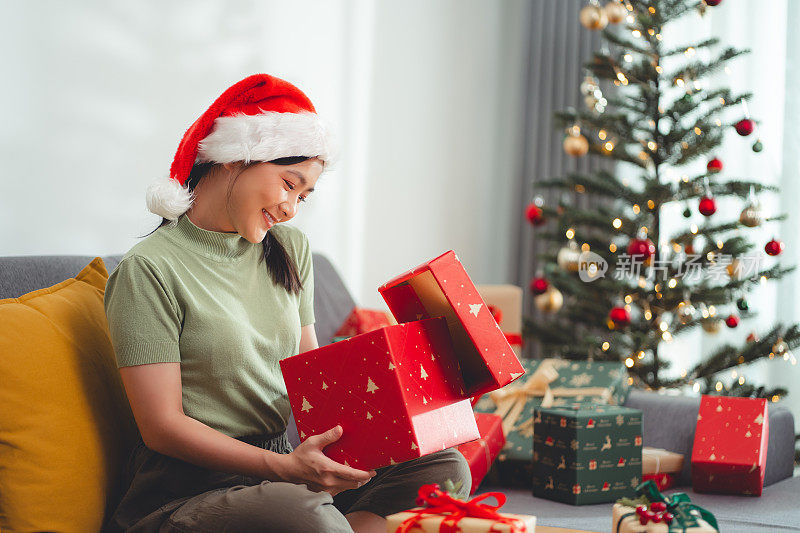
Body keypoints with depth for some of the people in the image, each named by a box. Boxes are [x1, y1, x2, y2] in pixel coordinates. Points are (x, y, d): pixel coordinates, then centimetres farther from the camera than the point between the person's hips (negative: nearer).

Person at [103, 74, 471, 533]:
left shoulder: (291, 249, 14)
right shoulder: (149, 269, -9)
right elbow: (162, 426, -13)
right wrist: (285, 467, -23)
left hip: (282, 465, 7)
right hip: (189, 490, -7)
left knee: (445, 468, -12)